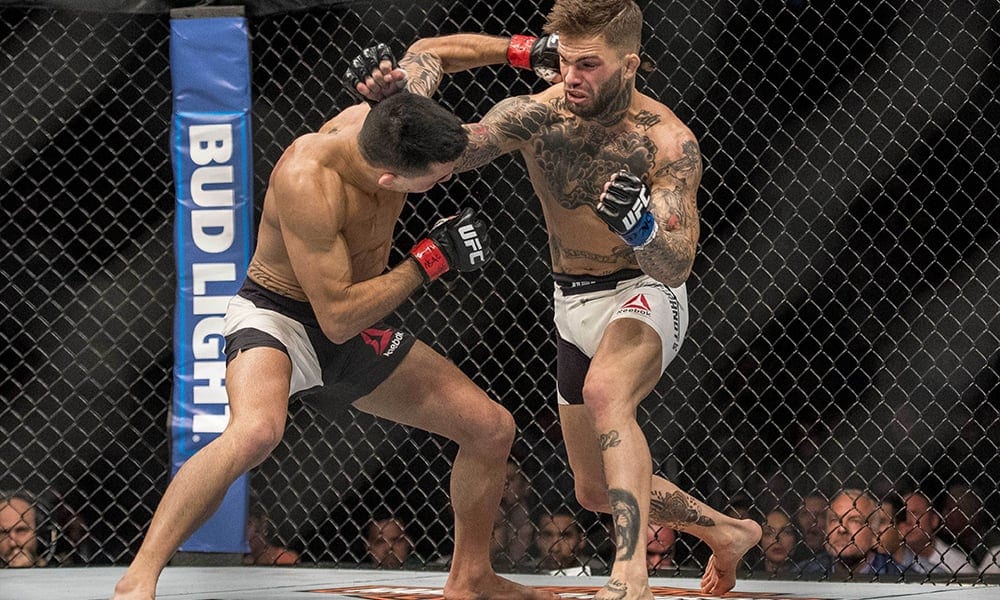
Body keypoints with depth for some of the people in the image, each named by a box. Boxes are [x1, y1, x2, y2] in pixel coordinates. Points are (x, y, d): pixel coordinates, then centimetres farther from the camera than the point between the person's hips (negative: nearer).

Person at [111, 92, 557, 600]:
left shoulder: (379, 124, -14)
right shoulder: (307, 182, -35)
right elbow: (338, 317, -31)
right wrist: (431, 259, -27)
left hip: (355, 329, 8)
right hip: (278, 316, -8)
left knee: (492, 428, 5)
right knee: (256, 431, -40)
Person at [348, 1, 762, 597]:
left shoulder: (667, 141, -24)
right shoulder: (536, 116, -14)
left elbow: (677, 267, -29)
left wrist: (641, 227, -51)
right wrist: (397, 97, -39)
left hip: (644, 296, -6)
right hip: (574, 307, 6)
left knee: (605, 391, -39)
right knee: (598, 491, 16)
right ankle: (727, 532, 41)